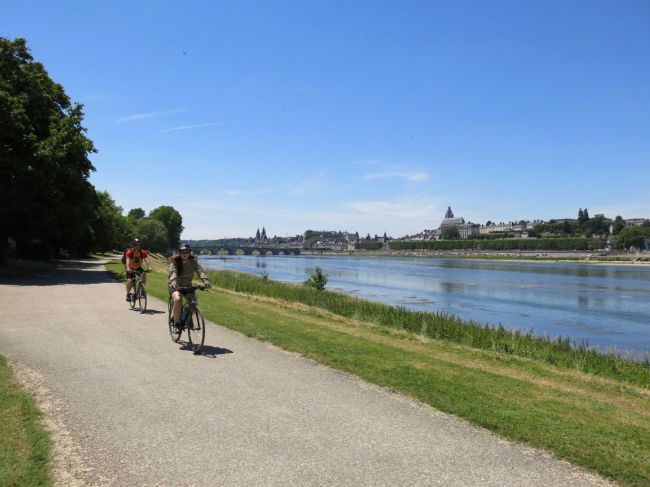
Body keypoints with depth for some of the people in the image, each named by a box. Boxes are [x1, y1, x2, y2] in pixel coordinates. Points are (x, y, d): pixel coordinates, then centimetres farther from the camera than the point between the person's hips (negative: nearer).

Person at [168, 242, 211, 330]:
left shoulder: (193, 261, -13)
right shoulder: (175, 262, -20)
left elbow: (200, 271, -28)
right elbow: (173, 273, -36)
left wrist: (206, 281, -47)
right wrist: (173, 283, -57)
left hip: (187, 285, 3)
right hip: (175, 286, -3)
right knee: (178, 300, -30)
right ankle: (176, 322, -14)